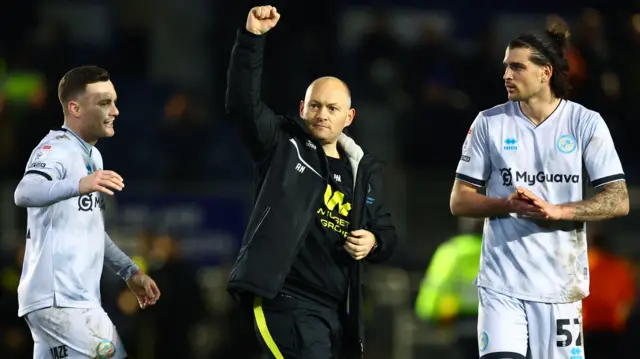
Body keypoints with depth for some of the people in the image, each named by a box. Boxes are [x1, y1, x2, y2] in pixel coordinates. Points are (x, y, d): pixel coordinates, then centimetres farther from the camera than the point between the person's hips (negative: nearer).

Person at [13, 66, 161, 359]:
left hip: (75, 299, 10)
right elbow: (25, 193, -33)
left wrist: (129, 272, 26)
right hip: (59, 299, -10)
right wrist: (79, 186, -49)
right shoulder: (57, 148, -12)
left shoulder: (91, 156, 19)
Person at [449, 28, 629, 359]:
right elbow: (459, 201, 6)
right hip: (501, 282, 0)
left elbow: (619, 201, -3)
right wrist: (508, 204, -14)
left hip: (561, 281, 0)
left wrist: (557, 211, -18)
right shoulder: (489, 123, 4)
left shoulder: (586, 123, 0)